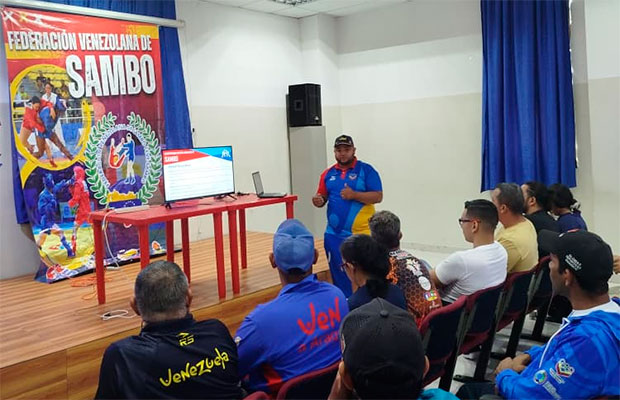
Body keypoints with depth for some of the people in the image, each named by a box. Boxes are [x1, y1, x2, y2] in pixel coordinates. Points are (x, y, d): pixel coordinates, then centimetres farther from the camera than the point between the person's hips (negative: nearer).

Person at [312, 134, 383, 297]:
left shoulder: (366, 170, -4)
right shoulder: (328, 173, 10)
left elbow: (378, 196, -9)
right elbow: (322, 197, 14)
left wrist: (354, 195, -22)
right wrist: (318, 200, -10)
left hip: (361, 234, -4)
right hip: (334, 234, 5)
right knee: (339, 274, 13)